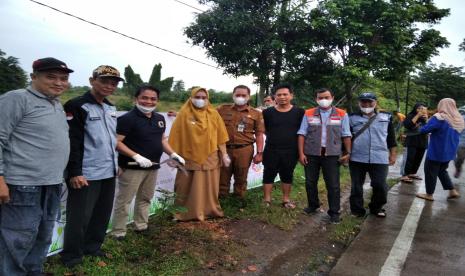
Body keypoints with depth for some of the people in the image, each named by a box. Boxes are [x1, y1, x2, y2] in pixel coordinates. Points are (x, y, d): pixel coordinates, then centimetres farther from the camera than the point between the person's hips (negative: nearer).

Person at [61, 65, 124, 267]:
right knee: (80, 216, 2)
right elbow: (72, 142, -16)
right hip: (86, 175, -8)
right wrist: (74, 172, -20)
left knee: (102, 214, 16)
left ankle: (92, 248, 32)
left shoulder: (111, 108, 13)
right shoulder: (76, 106, -11)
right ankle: (72, 257, 19)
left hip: (108, 173, 8)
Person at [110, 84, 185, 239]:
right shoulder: (128, 118, -14)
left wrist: (173, 154, 4)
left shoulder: (159, 119, 9)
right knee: (124, 201, 1)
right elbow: (116, 142, -19)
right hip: (132, 168, -7)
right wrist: (136, 156, -27)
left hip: (152, 167, 8)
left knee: (145, 198, 19)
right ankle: (118, 233, 13)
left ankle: (141, 226, 34)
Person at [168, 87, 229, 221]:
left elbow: (220, 135, 3)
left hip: (209, 158, 2)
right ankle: (187, 213, 23)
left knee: (209, 187, 12)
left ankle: (210, 211, 29)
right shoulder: (184, 113, -4)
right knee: (187, 188, 8)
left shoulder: (213, 114, 2)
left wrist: (224, 154, 2)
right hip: (189, 158, -1)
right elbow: (177, 136, -3)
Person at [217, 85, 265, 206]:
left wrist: (259, 152, -2)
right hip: (224, 148, 1)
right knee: (223, 176, 8)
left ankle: (239, 198, 27)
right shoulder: (222, 109, 6)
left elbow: (259, 135, 4)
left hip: (244, 150, 0)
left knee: (241, 177, 11)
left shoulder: (256, 114, 4)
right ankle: (221, 198, 21)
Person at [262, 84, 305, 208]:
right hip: (271, 151, 0)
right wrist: (275, 137, 1)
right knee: (269, 175, 5)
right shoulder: (267, 112, -1)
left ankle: (286, 199, 27)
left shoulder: (299, 112, -1)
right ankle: (267, 200, 18)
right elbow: (263, 130, 8)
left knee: (287, 175, 13)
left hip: (291, 151, 1)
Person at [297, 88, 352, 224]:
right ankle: (313, 206, 31)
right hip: (311, 153, 1)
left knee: (333, 185, 2)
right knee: (310, 182, 11)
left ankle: (334, 212, 14)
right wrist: (301, 153, -4)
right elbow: (302, 134, 2)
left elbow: (346, 135, 5)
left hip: (332, 154, -1)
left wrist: (348, 153, 0)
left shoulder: (342, 114, 3)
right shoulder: (308, 114, 3)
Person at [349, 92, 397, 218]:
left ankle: (376, 208, 26)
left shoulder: (386, 118, 8)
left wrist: (393, 154, 9)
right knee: (356, 186, 7)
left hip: (379, 159, 1)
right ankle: (357, 211, 22)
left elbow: (391, 138, 12)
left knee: (380, 186, 2)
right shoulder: (352, 118, 4)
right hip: (357, 159, 0)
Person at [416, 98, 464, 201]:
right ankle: (453, 191, 22)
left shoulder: (439, 118, -19)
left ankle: (429, 194, 15)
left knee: (430, 172, 6)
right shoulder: (459, 120, 4)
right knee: (442, 171, 24)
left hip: (436, 152, -7)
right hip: (449, 152, 7)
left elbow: (424, 130, -21)